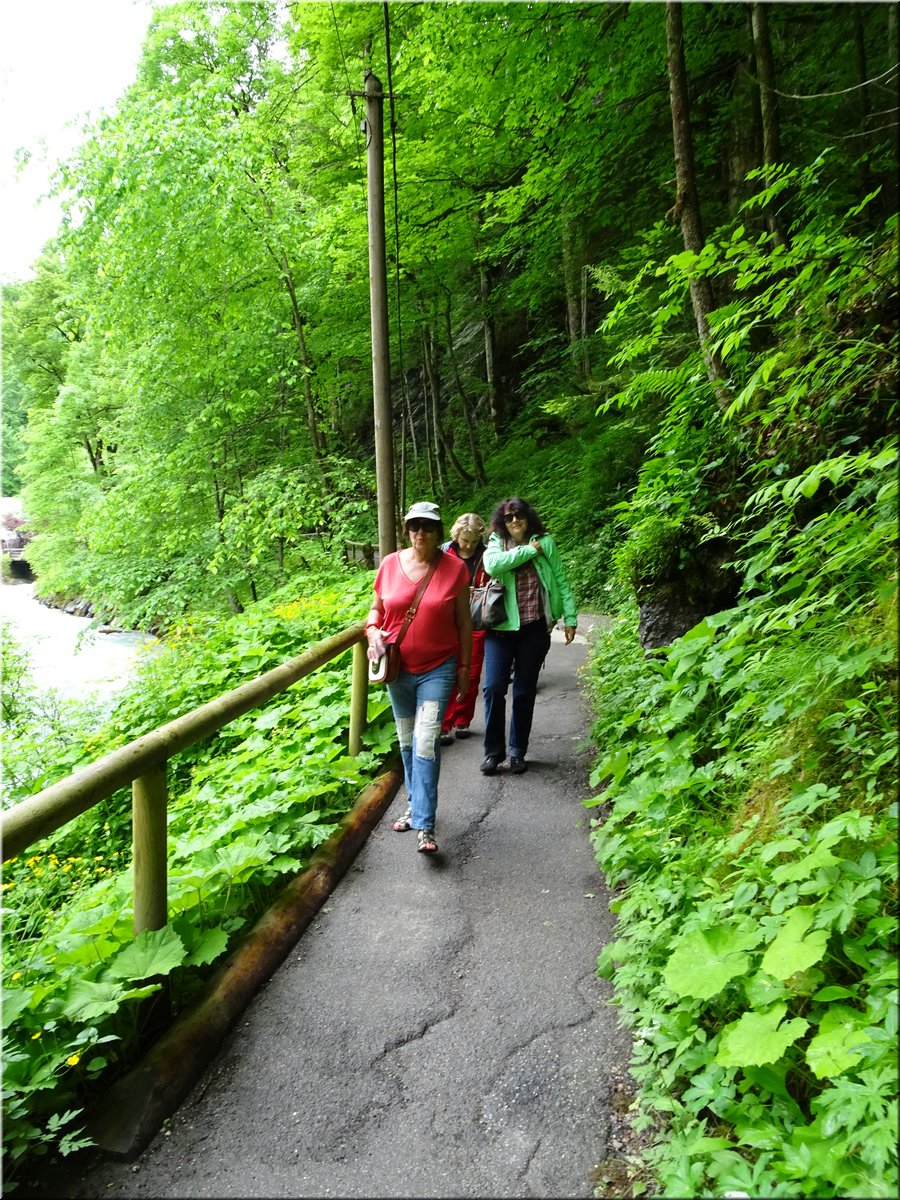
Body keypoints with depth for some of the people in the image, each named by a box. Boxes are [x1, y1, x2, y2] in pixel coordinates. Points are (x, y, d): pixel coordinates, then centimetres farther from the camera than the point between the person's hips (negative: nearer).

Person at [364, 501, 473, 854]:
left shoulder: (454, 568, -7)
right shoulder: (390, 564, -1)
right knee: (407, 741, 15)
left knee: (426, 743, -12)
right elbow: (376, 608, 11)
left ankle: (424, 825, -7)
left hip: (438, 669, -3)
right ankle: (415, 804, 34)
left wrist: (465, 666, 2)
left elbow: (463, 622, 0)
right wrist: (373, 632, -11)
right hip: (398, 667, 3)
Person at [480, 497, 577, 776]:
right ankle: (493, 750, 10)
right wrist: (528, 550, -12)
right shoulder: (496, 543, 5)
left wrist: (570, 618, 1)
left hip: (535, 629, 0)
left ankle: (517, 752, 22)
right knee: (493, 687, -6)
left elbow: (561, 581, 6)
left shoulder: (545, 543, 6)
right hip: (501, 628, 0)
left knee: (524, 691, 9)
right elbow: (492, 565, -18)